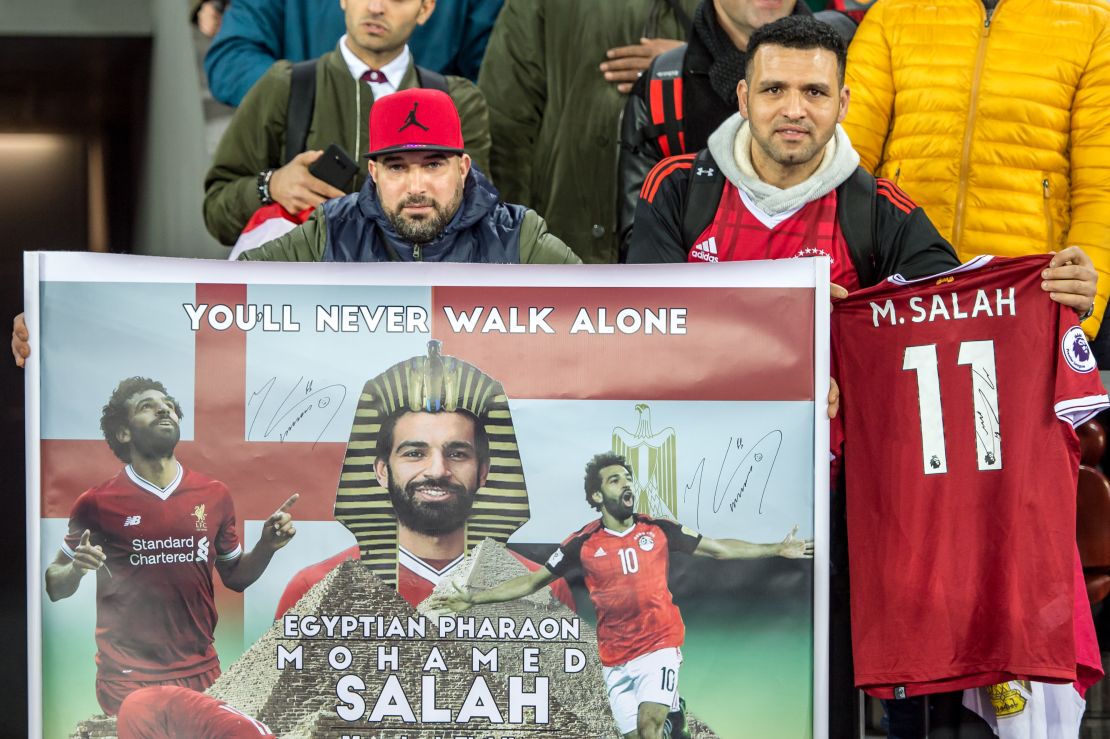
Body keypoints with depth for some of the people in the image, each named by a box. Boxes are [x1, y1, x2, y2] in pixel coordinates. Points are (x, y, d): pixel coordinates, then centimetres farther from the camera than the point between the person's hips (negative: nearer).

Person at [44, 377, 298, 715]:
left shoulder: (215, 495, 4)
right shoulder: (97, 503, -5)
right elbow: (54, 586, 4)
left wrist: (266, 547, -3)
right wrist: (76, 570, -17)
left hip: (202, 673, 3)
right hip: (127, 680, -3)